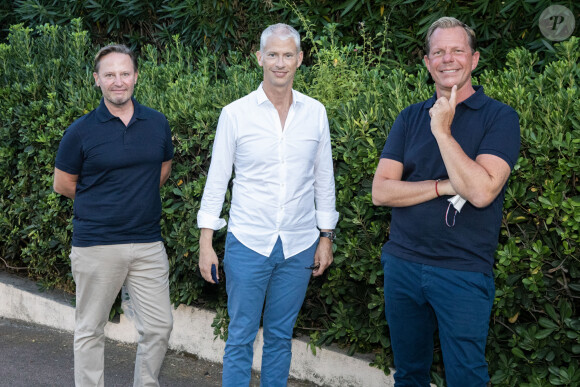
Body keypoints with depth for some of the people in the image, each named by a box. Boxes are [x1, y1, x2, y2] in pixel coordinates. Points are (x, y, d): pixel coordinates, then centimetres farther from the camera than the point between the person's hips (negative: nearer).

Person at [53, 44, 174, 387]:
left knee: (159, 326, 6)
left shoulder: (157, 123, 4)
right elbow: (63, 184, 4)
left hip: (148, 242, 3)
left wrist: (138, 200, 11)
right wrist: (101, 204, 7)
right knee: (90, 330, 7)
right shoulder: (81, 131, -6)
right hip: (96, 245, -3)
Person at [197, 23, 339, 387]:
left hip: (299, 246, 2)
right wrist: (206, 243, -3)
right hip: (248, 243, -2)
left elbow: (324, 179, 9)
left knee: (280, 336, 13)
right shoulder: (235, 114, -4)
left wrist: (326, 238, 8)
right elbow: (217, 179, -1)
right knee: (240, 337, 4)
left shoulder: (315, 112, 3)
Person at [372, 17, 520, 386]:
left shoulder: (500, 117, -5)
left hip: (464, 272, -4)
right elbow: (381, 191, -2)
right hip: (403, 265, 4)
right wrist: (444, 187, -13)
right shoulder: (411, 118, 8)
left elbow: (481, 191, -19)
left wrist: (442, 131, -16)